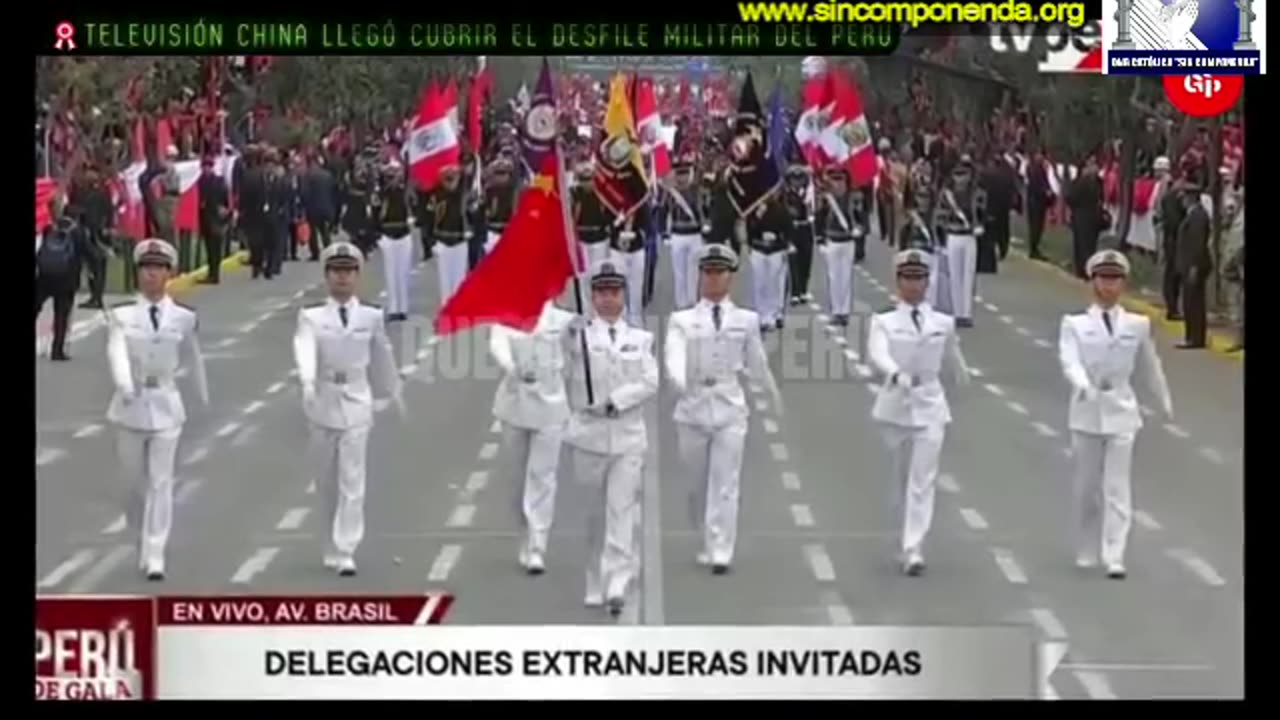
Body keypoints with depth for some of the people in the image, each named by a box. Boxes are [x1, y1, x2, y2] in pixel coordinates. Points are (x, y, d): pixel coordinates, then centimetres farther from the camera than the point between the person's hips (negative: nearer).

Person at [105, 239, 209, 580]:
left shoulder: (184, 318, -1)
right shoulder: (121, 315, -4)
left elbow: (194, 359, 10)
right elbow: (116, 352, -20)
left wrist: (205, 401, 17)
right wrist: (124, 385, -39)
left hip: (166, 406, -1)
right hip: (130, 407, 1)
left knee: (160, 484, -6)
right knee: (136, 483, 12)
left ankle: (154, 557, -5)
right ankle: (144, 543, 35)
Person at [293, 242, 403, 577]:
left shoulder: (371, 317, 1)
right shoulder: (311, 316, -3)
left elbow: (383, 358, 13)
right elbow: (305, 350, -21)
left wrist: (394, 394, 20)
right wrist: (307, 382, -40)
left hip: (356, 403, -1)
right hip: (323, 402, 1)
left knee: (352, 482, -8)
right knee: (327, 482, 11)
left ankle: (345, 553, -10)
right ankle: (336, 545, 27)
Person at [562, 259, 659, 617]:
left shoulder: (641, 338, 9)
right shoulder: (577, 335, 4)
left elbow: (650, 383, 0)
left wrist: (615, 400, -14)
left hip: (629, 436, 1)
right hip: (589, 434, 0)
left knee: (622, 511, -9)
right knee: (595, 514, 6)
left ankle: (617, 587, -13)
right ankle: (595, 587, 18)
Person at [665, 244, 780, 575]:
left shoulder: (746, 320, 6)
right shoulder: (682, 320, 2)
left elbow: (758, 364, 16)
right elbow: (673, 356, -15)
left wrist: (775, 397, 24)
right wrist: (683, 382, -35)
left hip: (730, 409, -1)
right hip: (693, 408, 1)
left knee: (725, 484, -9)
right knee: (698, 485, 11)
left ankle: (720, 554, -9)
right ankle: (708, 543, 30)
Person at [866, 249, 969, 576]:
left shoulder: (943, 323, 2)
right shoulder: (884, 322, -4)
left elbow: (953, 361, 18)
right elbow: (877, 354, -22)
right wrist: (896, 374, -40)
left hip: (930, 405, 0)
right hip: (896, 404, 0)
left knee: (922, 481, -9)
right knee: (901, 479, 13)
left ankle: (913, 551, -13)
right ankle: (907, 539, 32)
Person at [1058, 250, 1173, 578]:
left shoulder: (1137, 325, 2)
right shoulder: (1075, 324, -2)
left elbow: (1150, 365, 14)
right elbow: (1069, 361, -18)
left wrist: (1165, 400, 22)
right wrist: (1083, 384, -37)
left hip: (1121, 410, 0)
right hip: (1087, 410, 0)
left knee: (1117, 487, -6)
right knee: (1087, 486, 9)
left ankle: (1114, 557, -9)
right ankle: (1086, 553, 24)